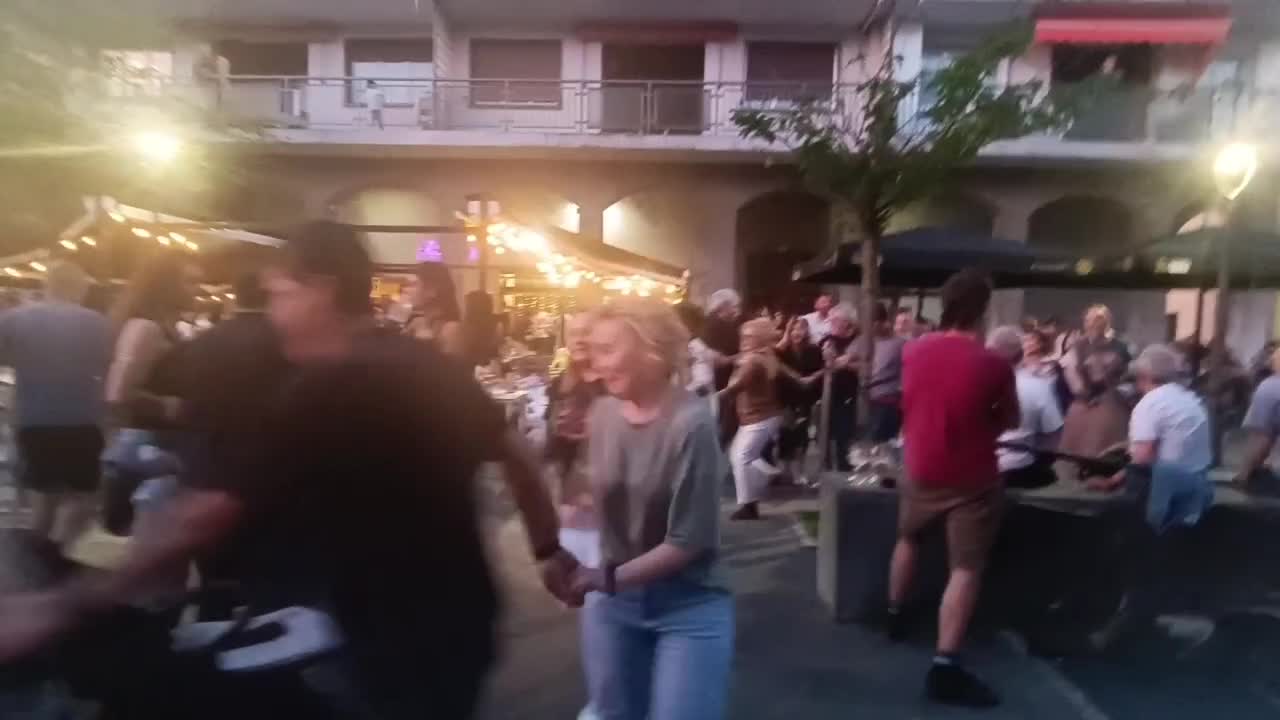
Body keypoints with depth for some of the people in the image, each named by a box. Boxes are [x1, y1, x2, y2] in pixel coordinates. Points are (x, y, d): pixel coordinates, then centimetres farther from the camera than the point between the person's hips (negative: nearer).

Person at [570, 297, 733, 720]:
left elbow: (688, 540, -20)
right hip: (612, 603, 5)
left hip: (689, 607, -5)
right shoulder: (603, 413, -4)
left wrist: (607, 578, -23)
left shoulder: (691, 423, -22)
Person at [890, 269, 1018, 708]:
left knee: (908, 539, 27)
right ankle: (945, 667, -3)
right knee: (966, 569, 0)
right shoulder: (993, 364, -17)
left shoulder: (913, 352, -4)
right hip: (972, 478, -5)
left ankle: (894, 617, 41)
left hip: (921, 469, 5)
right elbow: (1010, 420, -2)